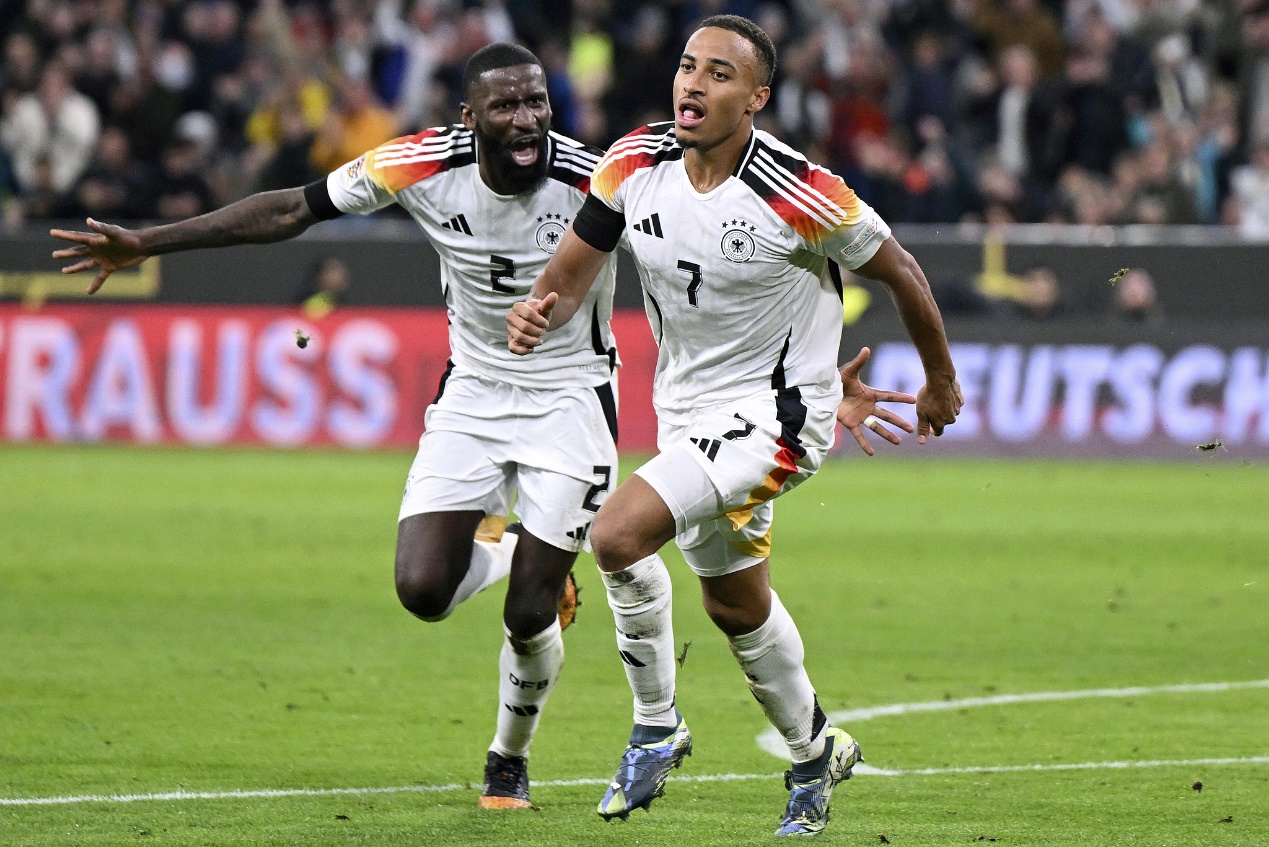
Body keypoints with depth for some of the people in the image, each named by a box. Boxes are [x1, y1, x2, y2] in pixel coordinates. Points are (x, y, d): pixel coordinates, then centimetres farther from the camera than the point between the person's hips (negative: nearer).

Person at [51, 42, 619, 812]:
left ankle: (511, 759, 26)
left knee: (529, 617, -5)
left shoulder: (593, 181, -24)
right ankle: (497, 547, 24)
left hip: (569, 397, -2)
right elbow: (292, 210, -7)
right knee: (422, 591, -14)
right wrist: (146, 244, -7)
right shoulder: (424, 166, -17)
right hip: (473, 394, 2)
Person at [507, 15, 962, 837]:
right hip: (687, 408, 7)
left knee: (619, 533, -24)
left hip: (774, 413, -7)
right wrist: (538, 314, -25)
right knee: (735, 602, 21)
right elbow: (570, 276, -1)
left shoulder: (800, 195, -24)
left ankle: (657, 728, -4)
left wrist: (941, 384, 5)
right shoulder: (635, 164, -9)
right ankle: (816, 752, 45)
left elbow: (901, 271, -8)